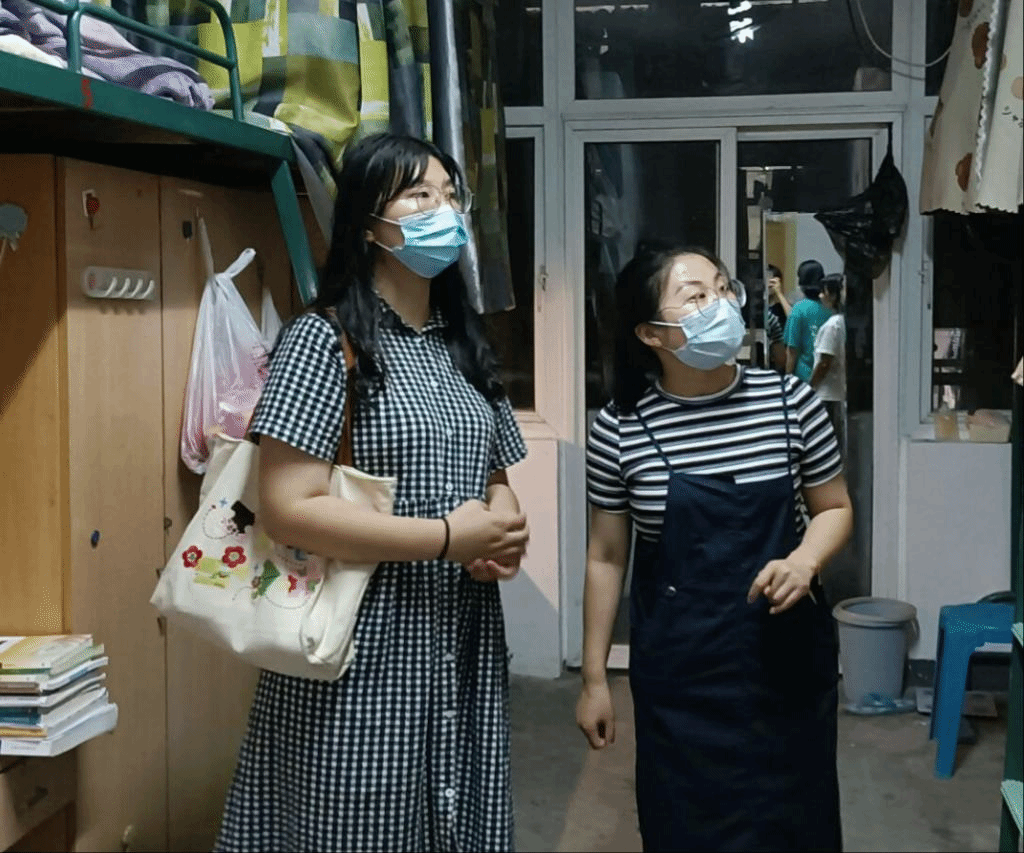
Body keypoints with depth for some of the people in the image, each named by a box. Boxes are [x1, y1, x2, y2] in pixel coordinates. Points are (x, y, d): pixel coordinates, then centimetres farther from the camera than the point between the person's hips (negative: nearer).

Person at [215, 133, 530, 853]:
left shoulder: (464, 347, 13)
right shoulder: (325, 340, -10)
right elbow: (289, 509, -19)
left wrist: (505, 524, -3)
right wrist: (446, 536, -17)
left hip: (464, 645, 7)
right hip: (363, 657, -7)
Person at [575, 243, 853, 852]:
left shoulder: (791, 401, -7)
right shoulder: (620, 429, -10)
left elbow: (835, 508, 6)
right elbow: (607, 557, 0)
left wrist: (804, 561, -15)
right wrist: (595, 676, 4)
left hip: (785, 652, 1)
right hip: (679, 666, -1)